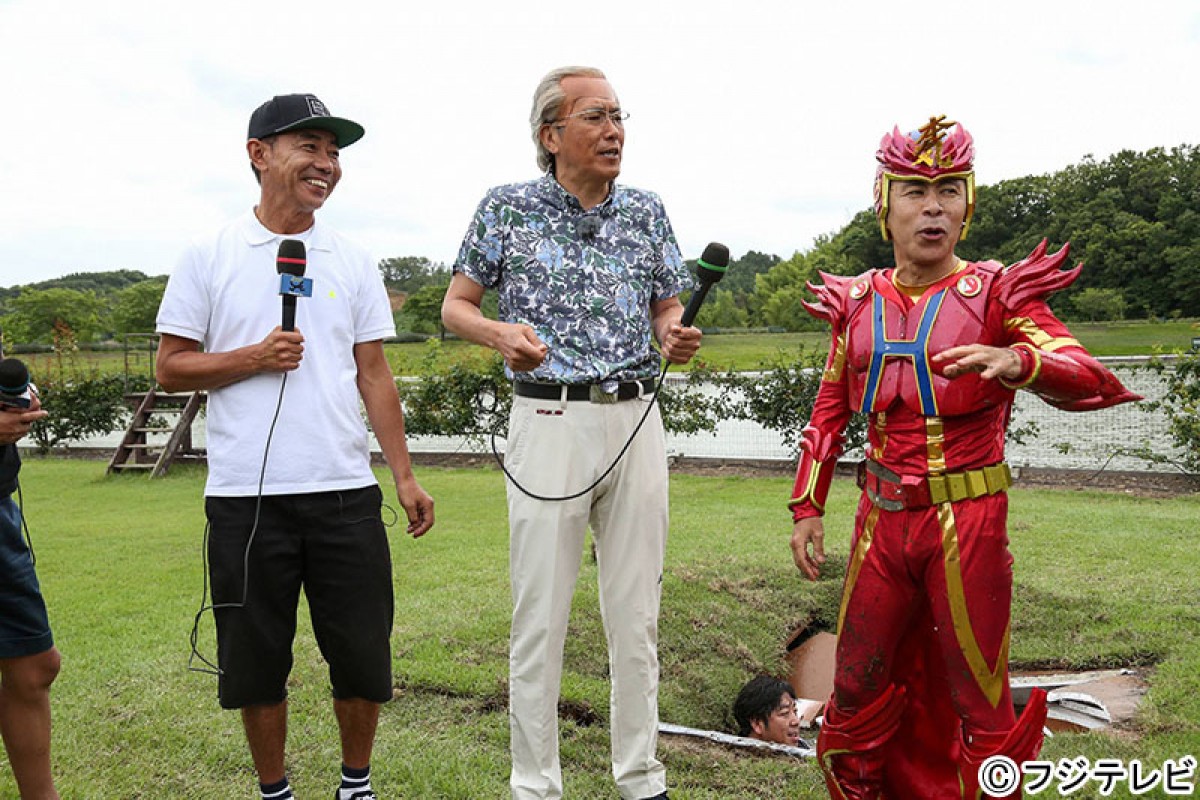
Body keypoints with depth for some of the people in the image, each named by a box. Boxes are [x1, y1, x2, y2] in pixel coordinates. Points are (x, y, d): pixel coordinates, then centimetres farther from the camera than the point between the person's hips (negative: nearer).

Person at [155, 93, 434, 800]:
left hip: (346, 492, 2)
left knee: (363, 656, 7)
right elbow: (171, 369, 3)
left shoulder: (354, 263, 10)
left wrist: (406, 476, 5)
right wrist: (255, 358, -13)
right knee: (257, 662, 9)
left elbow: (374, 376, 10)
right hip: (246, 496, -2)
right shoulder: (210, 258, 3)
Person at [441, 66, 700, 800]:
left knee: (637, 614, 10)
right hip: (551, 419, -3)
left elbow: (668, 308, 15)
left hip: (637, 419, 3)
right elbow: (456, 307, 5)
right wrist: (501, 334, -15)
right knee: (540, 617, 0)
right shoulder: (508, 208, 0)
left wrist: (678, 336, -8)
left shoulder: (647, 212, 9)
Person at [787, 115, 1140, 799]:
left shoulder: (996, 293, -5)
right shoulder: (859, 301, 6)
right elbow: (830, 412, 13)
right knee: (856, 694, 13)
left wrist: (1018, 362, -41)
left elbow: (1088, 376, -19)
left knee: (980, 705, 7)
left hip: (968, 520, -3)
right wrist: (807, 508, 7)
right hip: (883, 517, 4)